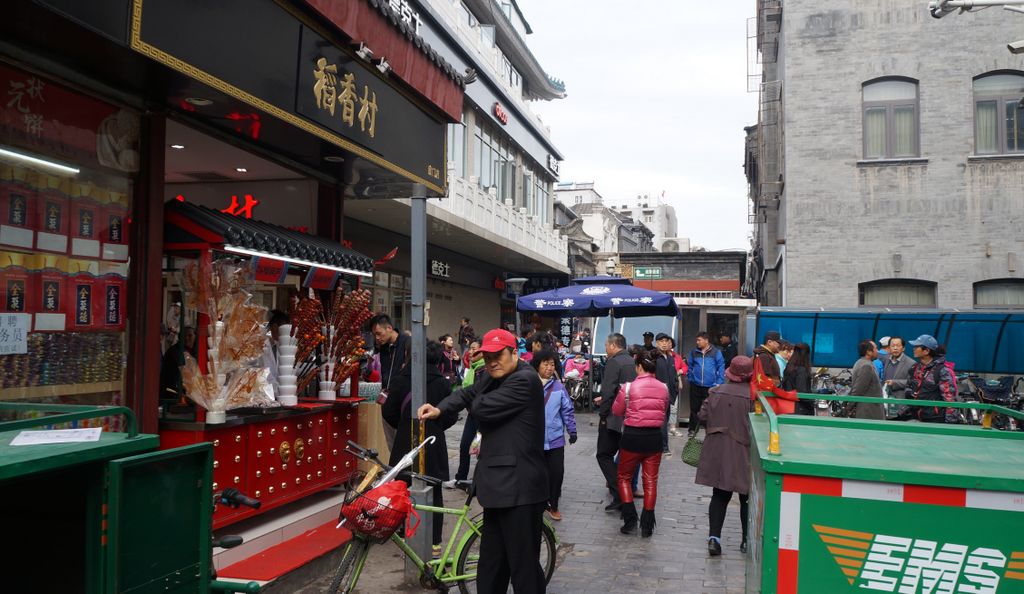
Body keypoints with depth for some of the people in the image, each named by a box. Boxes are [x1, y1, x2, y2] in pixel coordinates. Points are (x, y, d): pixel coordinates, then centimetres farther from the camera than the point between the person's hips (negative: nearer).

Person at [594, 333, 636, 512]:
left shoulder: (613, 362, -14)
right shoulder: (631, 361, 11)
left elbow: (608, 390, -20)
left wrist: (603, 413, -10)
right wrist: (604, 400, 22)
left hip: (614, 417, -8)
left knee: (604, 455, -1)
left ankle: (620, 496, -8)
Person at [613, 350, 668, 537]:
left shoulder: (629, 387, -13)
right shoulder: (663, 388, -2)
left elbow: (617, 411, -1)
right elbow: (664, 412, 11)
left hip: (632, 436, -3)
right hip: (655, 437, 3)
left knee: (624, 477, 15)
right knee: (651, 481, 12)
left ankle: (630, 521, 8)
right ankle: (647, 525, 15)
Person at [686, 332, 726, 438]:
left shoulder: (716, 353, -3)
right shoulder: (694, 352, 5)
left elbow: (721, 367, -3)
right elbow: (689, 366, 13)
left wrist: (719, 382, -8)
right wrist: (690, 378, 5)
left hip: (711, 386, -2)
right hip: (695, 386, 3)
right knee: (694, 408, 8)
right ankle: (692, 429, 20)